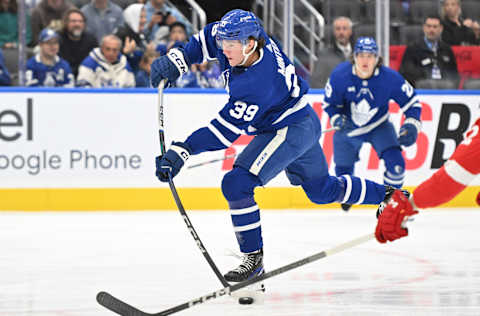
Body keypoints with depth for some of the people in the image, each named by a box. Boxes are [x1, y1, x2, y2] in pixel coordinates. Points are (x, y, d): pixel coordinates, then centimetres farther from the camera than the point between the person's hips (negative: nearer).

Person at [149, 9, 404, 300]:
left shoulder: (258, 84, -36)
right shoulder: (239, 39, -14)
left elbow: (226, 130, -34)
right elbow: (209, 38, 7)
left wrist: (181, 153, -37)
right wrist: (177, 60, -6)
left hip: (293, 130, -10)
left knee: (237, 184, -20)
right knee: (322, 190, 26)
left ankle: (254, 258, -11)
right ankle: (389, 197, 42)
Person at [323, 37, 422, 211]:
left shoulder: (390, 77, -25)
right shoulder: (340, 75, -23)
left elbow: (411, 101, -13)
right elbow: (329, 103, -8)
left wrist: (411, 125, -26)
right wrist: (337, 119, -26)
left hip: (379, 127, -1)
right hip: (348, 129, 1)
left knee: (395, 162, -21)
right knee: (343, 170, 9)